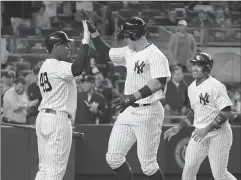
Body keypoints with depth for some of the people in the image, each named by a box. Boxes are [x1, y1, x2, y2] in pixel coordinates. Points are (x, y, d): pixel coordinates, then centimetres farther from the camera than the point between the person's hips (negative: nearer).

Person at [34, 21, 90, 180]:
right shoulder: (57, 66, -12)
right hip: (58, 118, -10)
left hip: (43, 117, 10)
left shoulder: (45, 66, 20)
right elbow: (77, 69, -30)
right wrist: (86, 41, -27)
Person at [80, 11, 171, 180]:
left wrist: (132, 97, -37)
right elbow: (105, 52, 25)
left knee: (147, 164, -6)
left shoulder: (155, 55, -16)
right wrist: (93, 31, 14)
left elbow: (159, 83, -28)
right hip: (128, 111, 9)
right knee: (113, 157, 5)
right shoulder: (128, 53, 11)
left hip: (148, 112, -9)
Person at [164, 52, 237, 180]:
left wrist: (206, 129, -24)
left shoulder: (216, 86, -16)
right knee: (188, 169, -2)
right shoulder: (192, 88, 10)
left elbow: (226, 113, -21)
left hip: (219, 133, -7)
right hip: (199, 133, 7)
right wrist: (178, 128, 14)